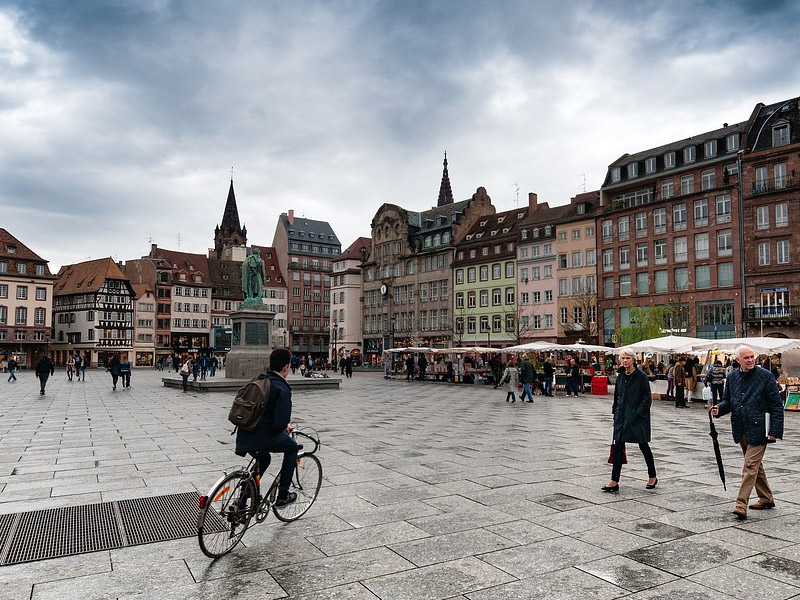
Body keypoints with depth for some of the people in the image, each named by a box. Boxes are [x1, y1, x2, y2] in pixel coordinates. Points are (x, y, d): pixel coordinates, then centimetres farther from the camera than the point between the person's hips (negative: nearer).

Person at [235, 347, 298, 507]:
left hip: (244, 437, 7)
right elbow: (279, 424, -23)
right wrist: (287, 427, 1)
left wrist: (283, 425, 23)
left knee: (263, 458, 35)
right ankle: (282, 495, 20)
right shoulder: (283, 390, -15)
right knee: (292, 447, 21)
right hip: (263, 438, -7)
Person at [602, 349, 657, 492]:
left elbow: (647, 398, -11)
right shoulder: (620, 376, 9)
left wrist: (638, 413, -17)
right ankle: (614, 481, 1)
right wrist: (615, 412, 11)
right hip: (622, 416, 5)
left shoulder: (641, 376, -9)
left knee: (643, 446, 9)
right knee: (618, 447, 0)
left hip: (638, 416, -5)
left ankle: (652, 477, 29)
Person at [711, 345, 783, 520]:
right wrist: (719, 409, -7)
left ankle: (741, 504, -7)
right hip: (740, 430, 6)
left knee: (750, 466, -8)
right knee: (755, 465, 18)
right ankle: (766, 499, 34)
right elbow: (728, 401, 16)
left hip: (758, 429, -6)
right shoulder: (732, 377, 7)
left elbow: (776, 405, -7)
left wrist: (775, 431, -14)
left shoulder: (765, 376, -7)